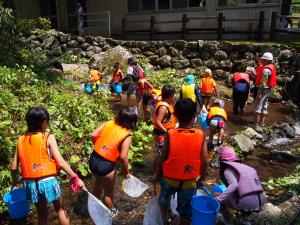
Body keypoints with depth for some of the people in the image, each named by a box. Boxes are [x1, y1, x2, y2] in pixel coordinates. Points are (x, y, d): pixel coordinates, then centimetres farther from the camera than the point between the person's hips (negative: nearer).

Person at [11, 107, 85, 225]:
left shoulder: (21, 140, 2)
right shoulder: (48, 137, -10)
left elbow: (14, 168, 4)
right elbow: (60, 162, -16)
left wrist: (15, 180, 24)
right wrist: (75, 178, -12)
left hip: (31, 183, 4)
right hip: (48, 181, -4)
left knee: (42, 214, 22)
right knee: (60, 209, 19)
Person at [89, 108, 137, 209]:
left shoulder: (109, 123, 2)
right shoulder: (127, 136, -13)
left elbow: (93, 135, -1)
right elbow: (123, 157, -19)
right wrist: (126, 172, -3)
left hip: (93, 159, 6)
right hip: (106, 165, -6)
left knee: (99, 181, 36)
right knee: (109, 192, 21)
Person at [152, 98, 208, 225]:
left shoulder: (170, 134, -19)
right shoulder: (201, 135, -16)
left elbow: (163, 158, -11)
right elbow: (205, 161, -10)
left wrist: (156, 174, 6)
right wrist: (202, 177, 7)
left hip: (169, 178, 1)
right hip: (189, 181, 0)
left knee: (164, 198, 32)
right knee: (185, 211, 20)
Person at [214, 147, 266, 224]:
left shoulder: (228, 169, -1)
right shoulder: (245, 166, 20)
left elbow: (234, 185, -19)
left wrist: (219, 198, -19)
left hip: (247, 203, -7)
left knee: (216, 196, 9)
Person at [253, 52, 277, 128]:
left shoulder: (266, 69, -21)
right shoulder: (271, 67, 10)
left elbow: (263, 83, -23)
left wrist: (259, 93, -22)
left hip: (264, 89, -10)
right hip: (268, 89, 10)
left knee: (257, 106, -5)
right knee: (264, 105, 15)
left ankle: (256, 124, -4)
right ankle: (262, 122, 24)